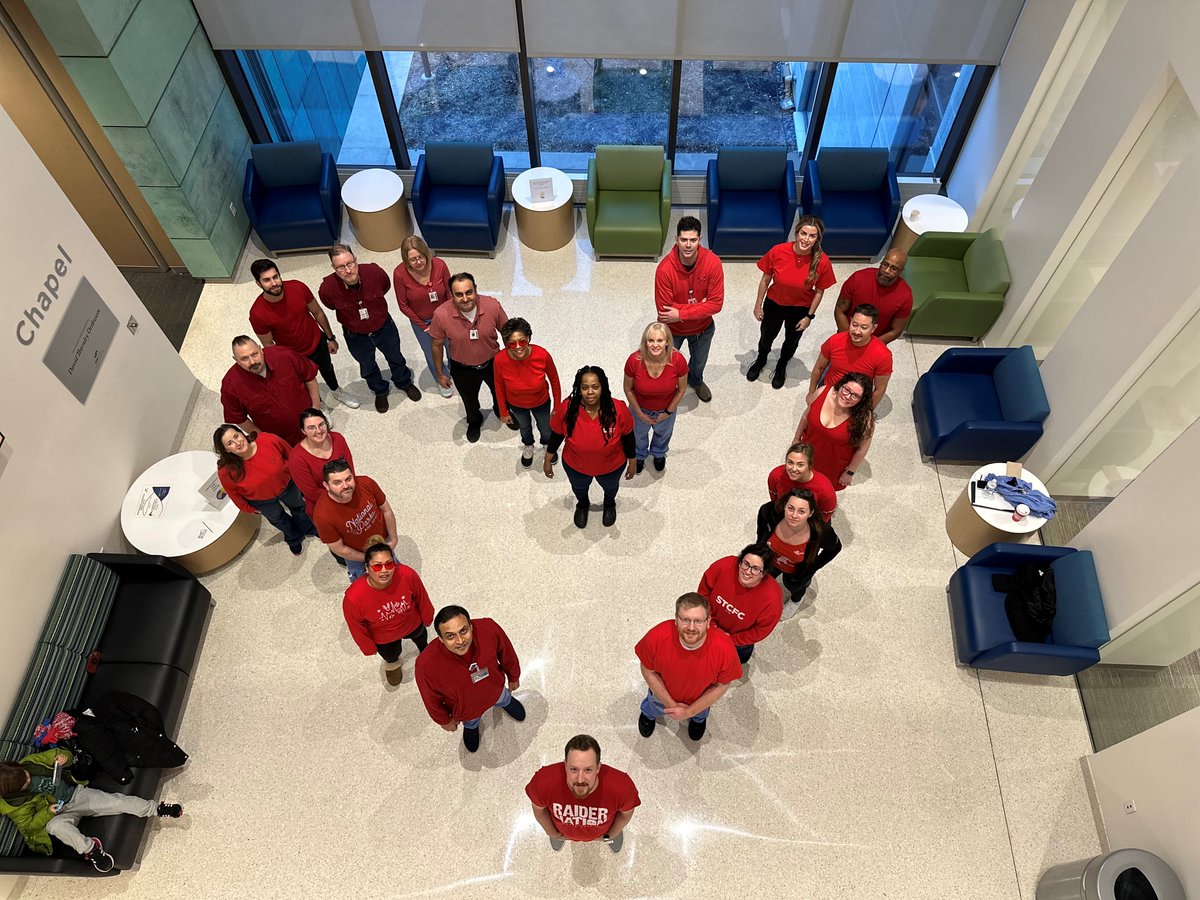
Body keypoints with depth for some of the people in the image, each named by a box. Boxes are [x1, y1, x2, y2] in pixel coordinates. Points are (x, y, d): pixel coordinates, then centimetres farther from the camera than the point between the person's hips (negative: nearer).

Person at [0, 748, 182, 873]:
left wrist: (63, 757, -20)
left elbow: (66, 755, 3)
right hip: (59, 814, -2)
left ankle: (155, 809, -15)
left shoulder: (28, 763, -7)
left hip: (76, 793, 3)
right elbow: (28, 825, -6)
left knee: (115, 800, -18)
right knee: (56, 825, -40)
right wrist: (47, 812, -21)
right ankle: (89, 848, -31)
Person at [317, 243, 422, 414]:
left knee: (395, 358, 27)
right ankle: (380, 392, 55)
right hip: (356, 336, 0)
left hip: (384, 328, 1)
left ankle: (405, 383, 57)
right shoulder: (327, 288, -32)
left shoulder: (374, 272, -31)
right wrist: (351, 317, 7)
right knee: (367, 366, 25)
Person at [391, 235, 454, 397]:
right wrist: (423, 326, -10)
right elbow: (404, 306, -15)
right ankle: (441, 380, 52)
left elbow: (450, 294, -11)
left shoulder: (439, 265, -26)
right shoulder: (400, 274, -28)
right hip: (421, 322, 0)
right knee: (432, 355, 21)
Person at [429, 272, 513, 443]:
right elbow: (437, 345, -12)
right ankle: (474, 421, 62)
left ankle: (501, 411, 65)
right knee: (470, 401, 28)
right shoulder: (441, 314, -30)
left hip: (493, 363, 1)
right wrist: (440, 374, -2)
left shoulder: (492, 306, -29)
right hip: (463, 370, 0)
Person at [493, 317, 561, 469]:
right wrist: (503, 412, -2)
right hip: (516, 405, 0)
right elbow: (499, 387, -14)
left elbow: (554, 380, -16)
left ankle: (547, 445, 63)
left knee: (546, 431, 26)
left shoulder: (542, 355, -36)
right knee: (524, 427, 31)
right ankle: (528, 446, 66)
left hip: (541, 403, 0)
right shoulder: (500, 360, -34)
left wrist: (557, 407, -5)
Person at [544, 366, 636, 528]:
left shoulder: (618, 410, -33)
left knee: (610, 487, 34)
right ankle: (582, 504, 70)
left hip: (612, 466, 0)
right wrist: (548, 460, -2)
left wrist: (632, 462, -2)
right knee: (579, 487, 34)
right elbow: (556, 434, -13)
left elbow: (628, 436, -15)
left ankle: (609, 503, 71)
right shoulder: (567, 409, -32)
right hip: (575, 466, 0)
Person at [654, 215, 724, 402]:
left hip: (703, 327, 3)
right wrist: (698, 306, -29)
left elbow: (716, 303, -25)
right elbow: (664, 310, -28)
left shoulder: (712, 262, -27)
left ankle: (695, 381, 66)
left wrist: (681, 314, -30)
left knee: (699, 362, 31)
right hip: (672, 329, -2)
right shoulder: (665, 268, -32)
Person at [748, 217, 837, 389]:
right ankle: (760, 361, 59)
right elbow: (765, 279, -11)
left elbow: (819, 291, -11)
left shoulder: (822, 262, -26)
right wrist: (758, 305, -3)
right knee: (766, 338, 25)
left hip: (800, 309, 0)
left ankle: (781, 367, 57)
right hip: (774, 304, 0)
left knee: (791, 342, 26)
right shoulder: (777, 251, -26)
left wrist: (809, 316, -6)